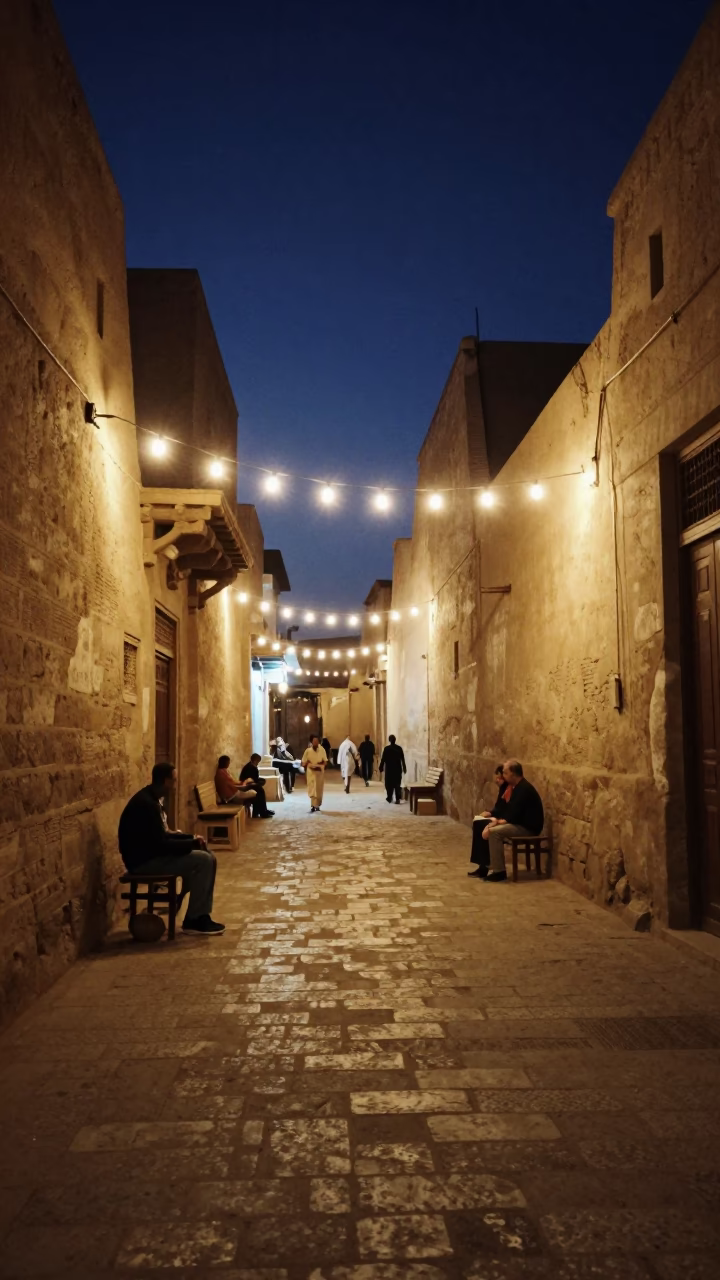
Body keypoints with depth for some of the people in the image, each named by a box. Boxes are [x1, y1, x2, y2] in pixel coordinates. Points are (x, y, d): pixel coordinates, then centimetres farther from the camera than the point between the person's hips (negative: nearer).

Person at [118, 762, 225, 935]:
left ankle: (201, 915, 6)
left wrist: (191, 838, 2)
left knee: (208, 858, 4)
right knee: (203, 861, -18)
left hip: (152, 853, 10)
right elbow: (161, 844, -24)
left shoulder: (152, 799, 9)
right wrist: (192, 843, -14)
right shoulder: (147, 804, -23)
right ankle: (193, 920, -6)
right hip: (144, 860, -10)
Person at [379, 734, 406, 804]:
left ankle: (389, 798, 13)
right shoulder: (399, 748, -2)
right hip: (398, 769, 2)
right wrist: (404, 768, 11)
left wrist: (381, 768, 3)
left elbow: (383, 759, -7)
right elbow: (402, 759, 2)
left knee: (389, 784, 9)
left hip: (389, 769, -2)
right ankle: (398, 799, -2)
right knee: (397, 784, 6)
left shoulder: (386, 748, -9)